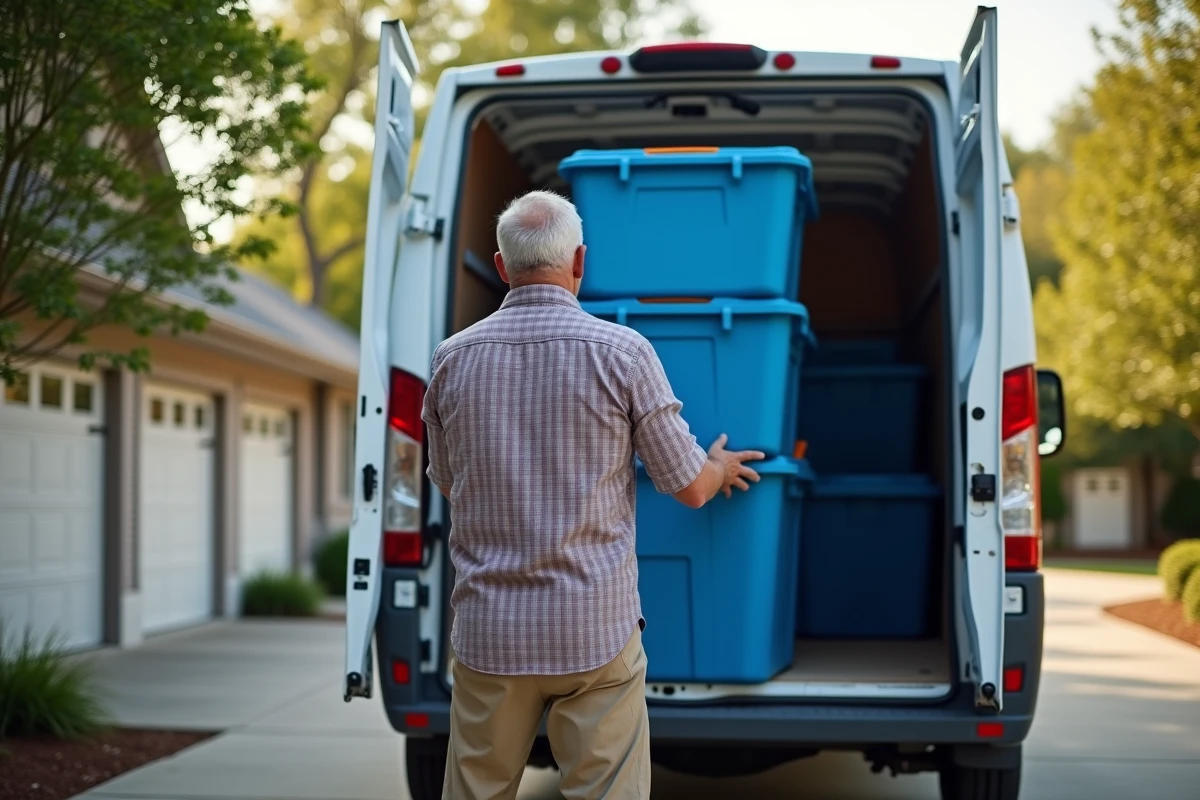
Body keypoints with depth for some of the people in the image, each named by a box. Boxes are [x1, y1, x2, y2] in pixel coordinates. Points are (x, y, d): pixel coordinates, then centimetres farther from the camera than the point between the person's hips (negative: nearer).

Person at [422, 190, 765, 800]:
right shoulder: (622, 352, -7)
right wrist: (722, 467, 23)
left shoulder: (453, 359, 2)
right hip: (594, 632, -3)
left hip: (488, 630, 3)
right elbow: (690, 488, -1)